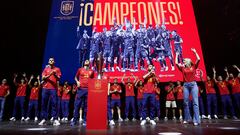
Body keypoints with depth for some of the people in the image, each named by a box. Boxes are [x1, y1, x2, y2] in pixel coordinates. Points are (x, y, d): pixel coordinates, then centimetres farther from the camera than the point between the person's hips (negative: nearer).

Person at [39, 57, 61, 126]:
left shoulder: (57, 69, 9)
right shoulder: (45, 69, 14)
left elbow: (58, 79, 2)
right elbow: (43, 78, 3)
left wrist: (55, 74, -17)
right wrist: (49, 75, -14)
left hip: (53, 88, -2)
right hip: (45, 88, 3)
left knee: (54, 104, -7)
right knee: (44, 104, 2)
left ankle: (55, 119, -7)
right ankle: (44, 119, 9)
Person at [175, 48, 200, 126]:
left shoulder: (194, 67, 10)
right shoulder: (183, 68, 12)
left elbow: (198, 59, 2)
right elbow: (176, 63, 9)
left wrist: (195, 52, 9)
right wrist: (177, 55, 18)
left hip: (193, 84, -2)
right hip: (186, 85, 2)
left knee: (195, 102, -7)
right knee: (185, 102, 3)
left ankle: (196, 120, -8)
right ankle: (187, 118, 14)